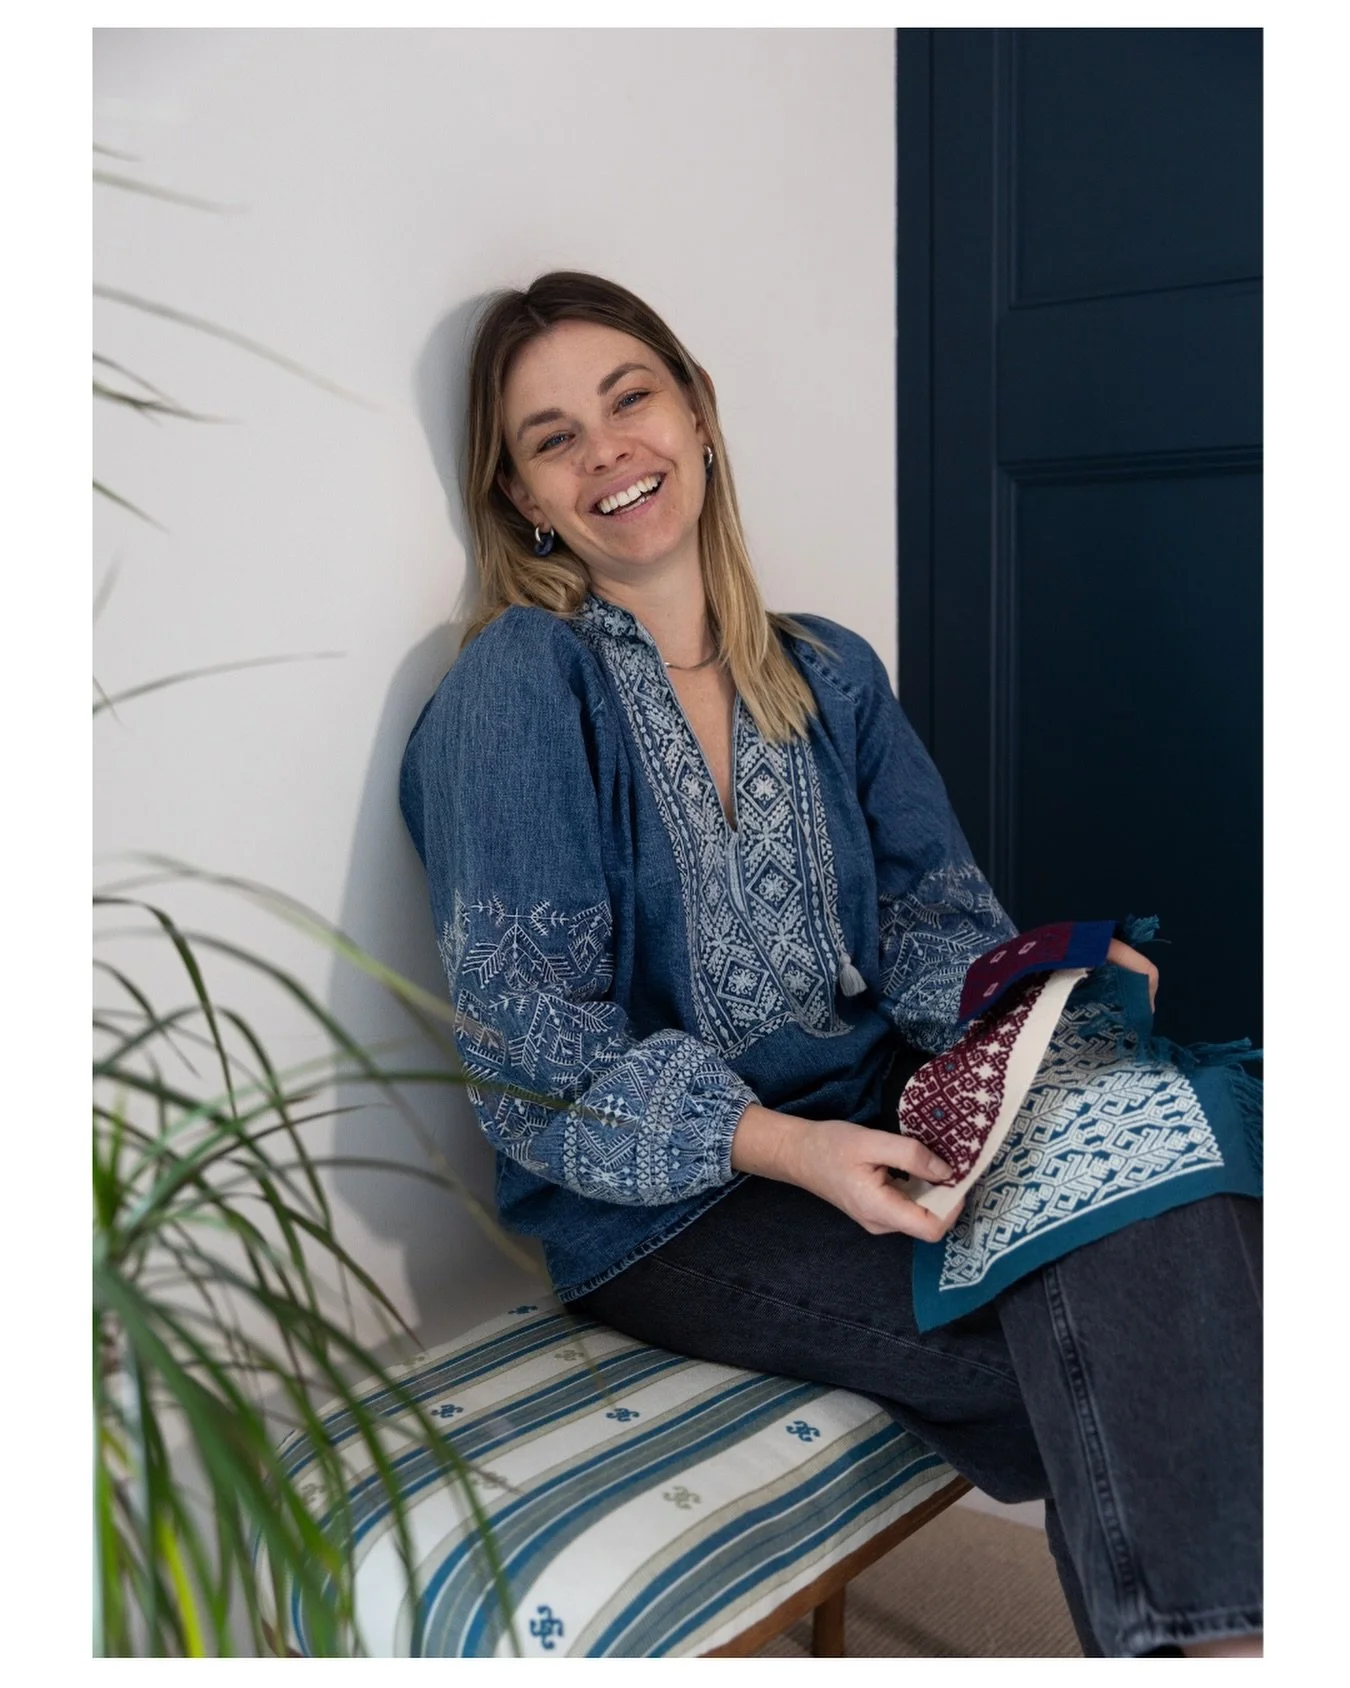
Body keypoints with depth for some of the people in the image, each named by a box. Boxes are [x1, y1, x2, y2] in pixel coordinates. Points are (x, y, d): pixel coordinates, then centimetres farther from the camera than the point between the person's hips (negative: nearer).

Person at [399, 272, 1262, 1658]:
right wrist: (782, 1144, -25)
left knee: (1142, 1108, -23)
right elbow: (532, 1048, -13)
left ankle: (1222, 1636, -14)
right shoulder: (518, 688, -7)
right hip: (660, 1206, -5)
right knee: (1105, 1329, -25)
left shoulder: (828, 676, 12)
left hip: (875, 1132, 6)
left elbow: (930, 922, 10)